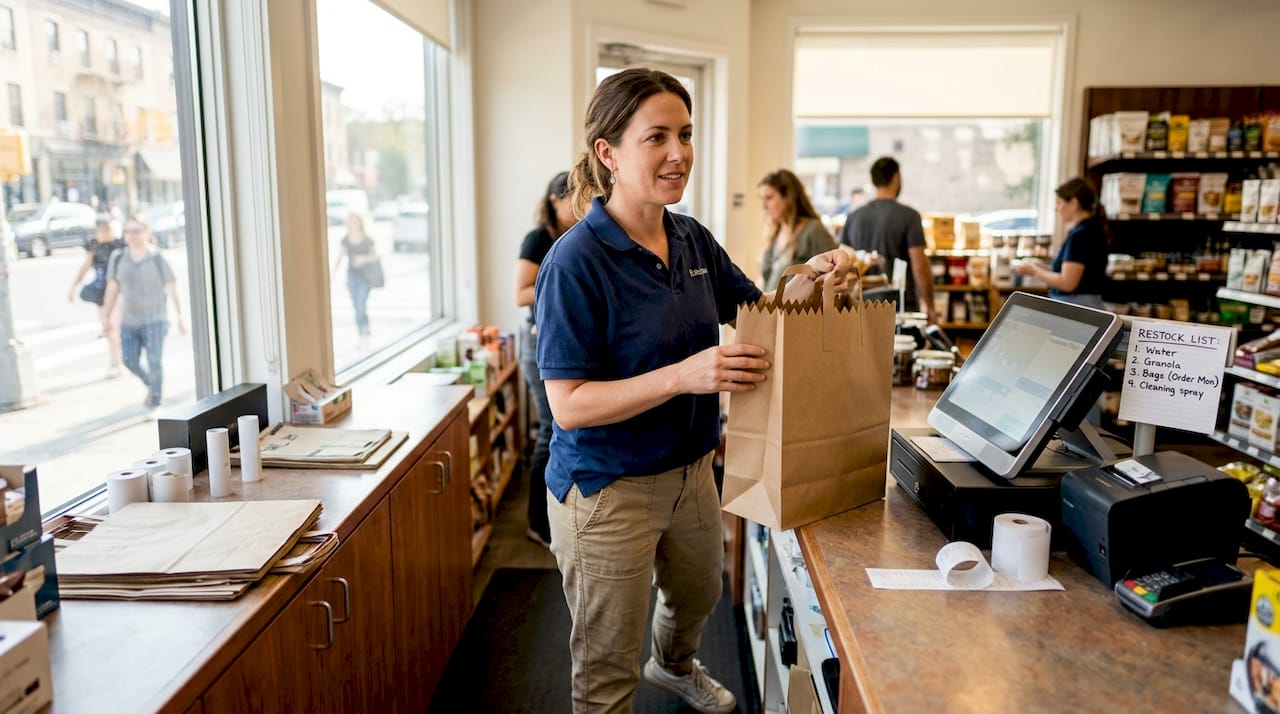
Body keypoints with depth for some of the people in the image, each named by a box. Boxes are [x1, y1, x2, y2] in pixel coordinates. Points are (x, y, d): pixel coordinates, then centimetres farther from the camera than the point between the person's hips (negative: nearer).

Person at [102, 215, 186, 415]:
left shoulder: (157, 258, -8)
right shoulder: (118, 258, 0)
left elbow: (172, 289, -4)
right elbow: (112, 289, 7)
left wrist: (181, 316, -4)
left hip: (154, 318, -4)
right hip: (129, 320, 4)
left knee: (154, 361, -10)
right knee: (130, 361, 6)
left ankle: (153, 404, 0)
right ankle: (151, 384, 34)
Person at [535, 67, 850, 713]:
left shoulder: (694, 239, -1)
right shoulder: (576, 262, -23)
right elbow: (569, 405, -25)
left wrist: (813, 279, -9)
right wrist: (682, 376, -36)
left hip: (690, 470, 8)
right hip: (607, 487, -8)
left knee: (698, 594, 33)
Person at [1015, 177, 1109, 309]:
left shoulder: (1080, 234, -15)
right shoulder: (1090, 229, 15)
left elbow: (1067, 283, -18)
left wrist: (1034, 271, -6)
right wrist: (1042, 267, 12)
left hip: (1078, 307, -9)